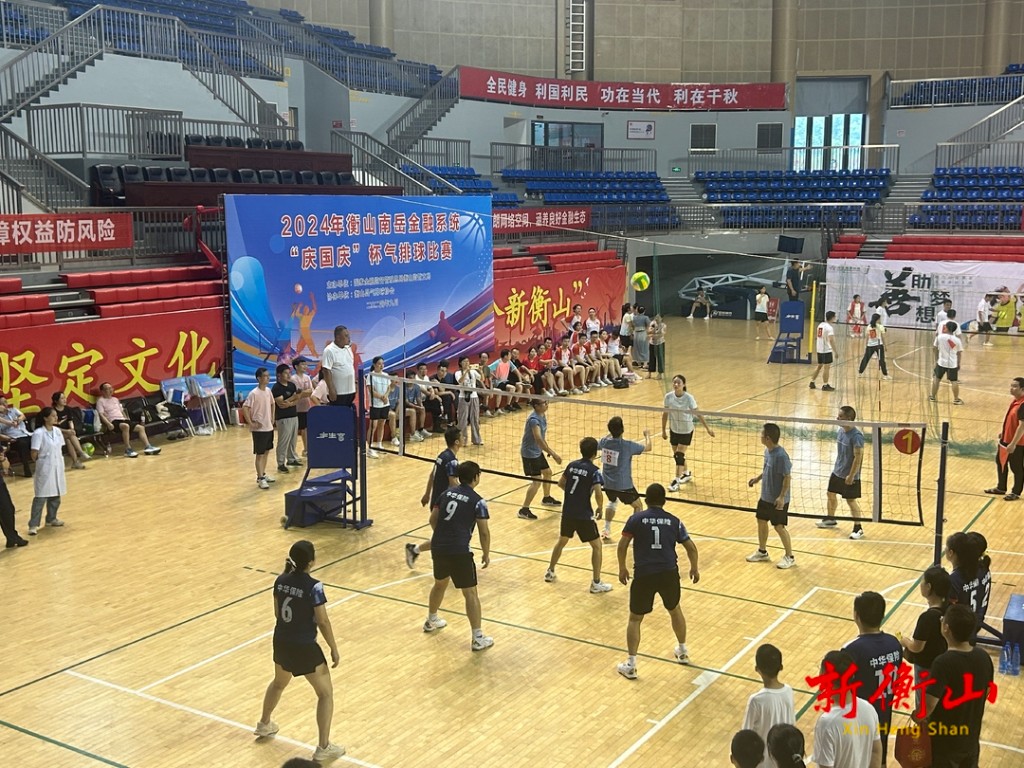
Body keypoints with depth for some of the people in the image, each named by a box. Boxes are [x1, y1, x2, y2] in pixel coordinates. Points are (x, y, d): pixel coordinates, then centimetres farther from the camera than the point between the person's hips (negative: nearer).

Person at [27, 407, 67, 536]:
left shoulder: (57, 431, 4)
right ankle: (33, 525, -3)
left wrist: (59, 461, 5)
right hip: (45, 469, -7)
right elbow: (34, 454, -16)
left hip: (57, 467, 7)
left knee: (56, 495, 15)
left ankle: (51, 519, 32)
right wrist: (40, 462, -1)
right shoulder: (39, 433, -18)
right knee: (41, 497, -7)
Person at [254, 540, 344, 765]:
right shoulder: (313, 587, -23)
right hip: (304, 647, -7)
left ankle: (264, 725, 53)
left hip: (281, 642, 7)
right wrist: (334, 649, -6)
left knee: (279, 683, 33)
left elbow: (277, 613, 9)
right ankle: (323, 748, 7)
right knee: (326, 694, 7)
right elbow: (323, 622, -17)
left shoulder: (280, 581, -3)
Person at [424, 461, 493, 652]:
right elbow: (484, 532, -8)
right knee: (470, 593, 1)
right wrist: (486, 554, 6)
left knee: (440, 584, 29)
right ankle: (478, 639, 2)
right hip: (459, 551, -6)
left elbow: (432, 519, 14)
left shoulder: (447, 493, 9)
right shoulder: (477, 501, -8)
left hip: (438, 547, 6)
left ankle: (431, 621, 47)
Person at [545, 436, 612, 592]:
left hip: (567, 512, 6)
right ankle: (596, 583, 5)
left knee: (562, 541, 26)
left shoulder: (572, 465, 4)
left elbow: (561, 483, 16)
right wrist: (600, 507, -3)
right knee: (597, 546, 7)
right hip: (584, 515, -6)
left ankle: (550, 572, 36)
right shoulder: (593, 470, -13)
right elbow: (598, 493, -22)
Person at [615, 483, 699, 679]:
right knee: (675, 610, 28)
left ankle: (630, 665, 8)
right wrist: (694, 568, 25)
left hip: (644, 575, -2)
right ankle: (683, 652, 43)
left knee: (635, 618, 10)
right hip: (669, 574, 2)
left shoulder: (636, 518, 0)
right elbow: (691, 547, 9)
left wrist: (622, 568, 9)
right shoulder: (674, 521, 7)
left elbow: (622, 546, -4)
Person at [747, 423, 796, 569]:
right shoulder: (767, 451, 0)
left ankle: (790, 557, 18)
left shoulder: (781, 455, -26)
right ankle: (762, 552, 35)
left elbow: (788, 477, -23)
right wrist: (758, 478, 17)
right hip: (765, 496, 9)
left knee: (779, 526, 2)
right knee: (761, 521, 18)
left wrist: (782, 496, -25)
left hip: (778, 500, -9)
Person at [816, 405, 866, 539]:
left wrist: (851, 475, -21)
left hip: (849, 476, -8)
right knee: (831, 494, 18)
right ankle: (830, 519, 39)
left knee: (851, 501, 2)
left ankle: (858, 528, 17)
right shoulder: (840, 431, 0)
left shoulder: (856, 436, -25)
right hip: (837, 472, 8)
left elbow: (858, 457, -23)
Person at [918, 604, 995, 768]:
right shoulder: (984, 657, -8)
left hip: (945, 743, -6)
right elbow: (986, 694, 7)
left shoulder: (943, 662, -29)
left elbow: (928, 706, -29)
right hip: (971, 738, 6)